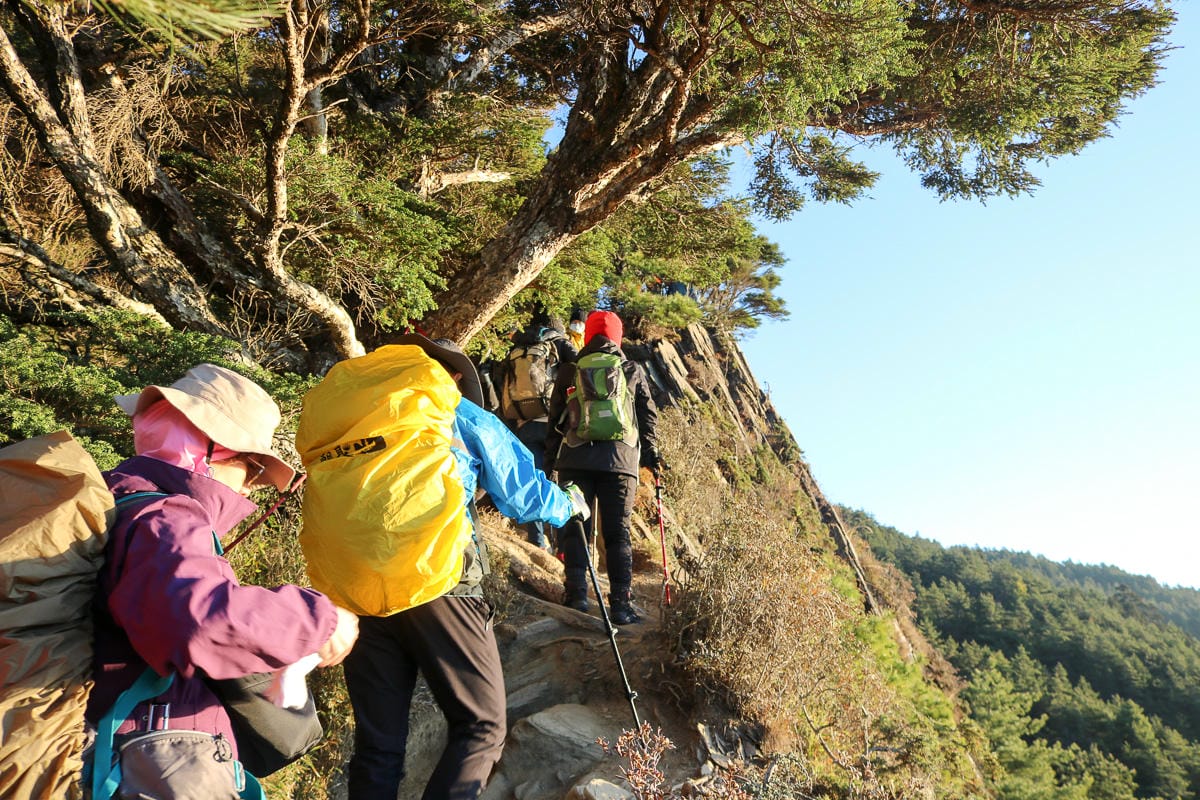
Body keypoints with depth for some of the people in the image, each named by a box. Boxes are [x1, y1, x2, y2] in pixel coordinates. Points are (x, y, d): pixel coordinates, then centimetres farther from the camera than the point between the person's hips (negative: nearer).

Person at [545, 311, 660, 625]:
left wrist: (549, 460, 20)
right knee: (618, 533, 3)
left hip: (575, 460, 0)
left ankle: (576, 595, -4)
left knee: (574, 527, 4)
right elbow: (648, 417, 12)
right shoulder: (634, 371, 12)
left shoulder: (568, 372, 12)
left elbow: (555, 420, 14)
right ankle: (621, 604, 1)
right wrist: (651, 455, 20)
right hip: (621, 460, 0)